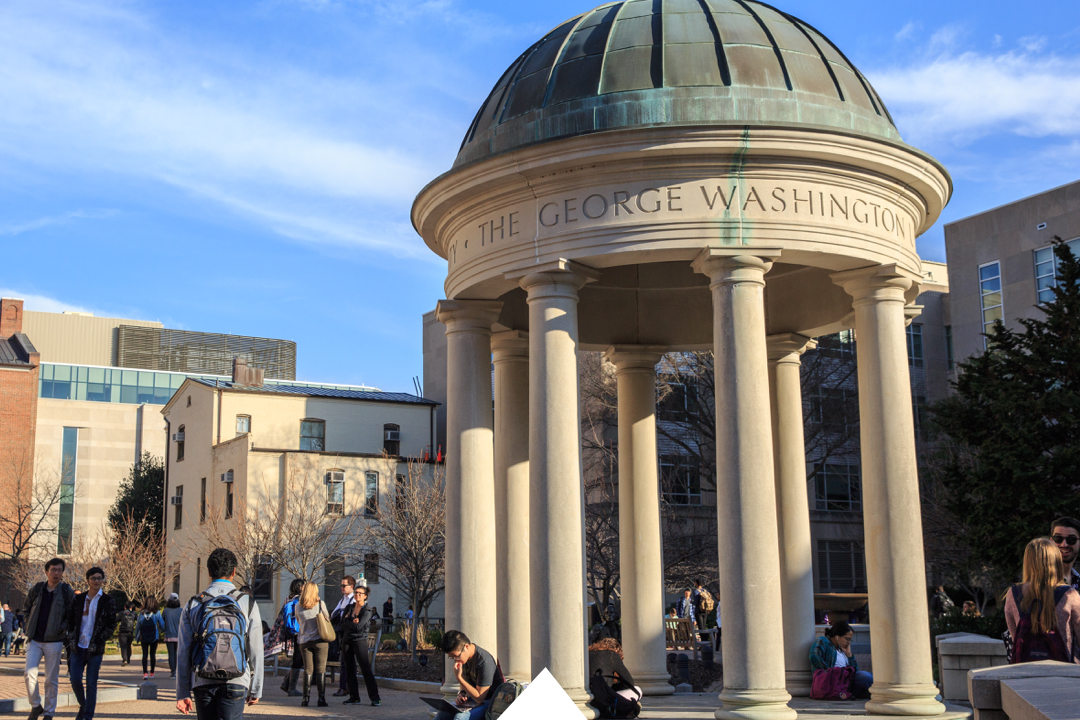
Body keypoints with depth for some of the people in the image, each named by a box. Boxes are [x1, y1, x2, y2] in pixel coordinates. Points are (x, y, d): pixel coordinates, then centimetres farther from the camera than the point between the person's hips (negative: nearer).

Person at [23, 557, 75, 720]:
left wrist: (63, 627, -10)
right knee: (29, 673, -11)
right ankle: (35, 706, 9)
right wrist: (30, 625, 8)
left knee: (51, 680, 2)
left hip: (54, 641, -2)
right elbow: (26, 609, 19)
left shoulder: (67, 592, -1)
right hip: (34, 640, 2)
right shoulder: (36, 589, 5)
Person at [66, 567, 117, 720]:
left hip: (95, 649, -2)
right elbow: (70, 620, 12)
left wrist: (99, 641, -11)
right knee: (75, 680, -1)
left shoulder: (108, 601, 0)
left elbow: (111, 625, -1)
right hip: (78, 647, 2)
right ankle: (83, 706, 25)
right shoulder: (79, 599, 8)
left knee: (91, 684, 0)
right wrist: (72, 638, 2)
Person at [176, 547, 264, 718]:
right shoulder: (247, 604, 2)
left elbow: (183, 653, 6)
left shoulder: (193, 605, 6)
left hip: (202, 683, 2)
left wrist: (182, 693, 11)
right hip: (235, 682, -2)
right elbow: (256, 651, 2)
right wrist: (255, 690, 11)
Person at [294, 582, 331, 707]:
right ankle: (321, 698, -1)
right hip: (320, 640, -2)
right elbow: (328, 618, 5)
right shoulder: (320, 604, -7)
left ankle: (306, 698, 4)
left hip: (304, 641, 2)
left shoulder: (297, 606, -1)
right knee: (321, 669, 2)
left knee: (308, 670, 7)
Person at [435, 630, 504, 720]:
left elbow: (479, 698, -22)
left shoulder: (484, 663, -25)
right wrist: (461, 694, -3)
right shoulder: (462, 656, 0)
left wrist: (459, 678, -24)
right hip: (472, 699, 8)